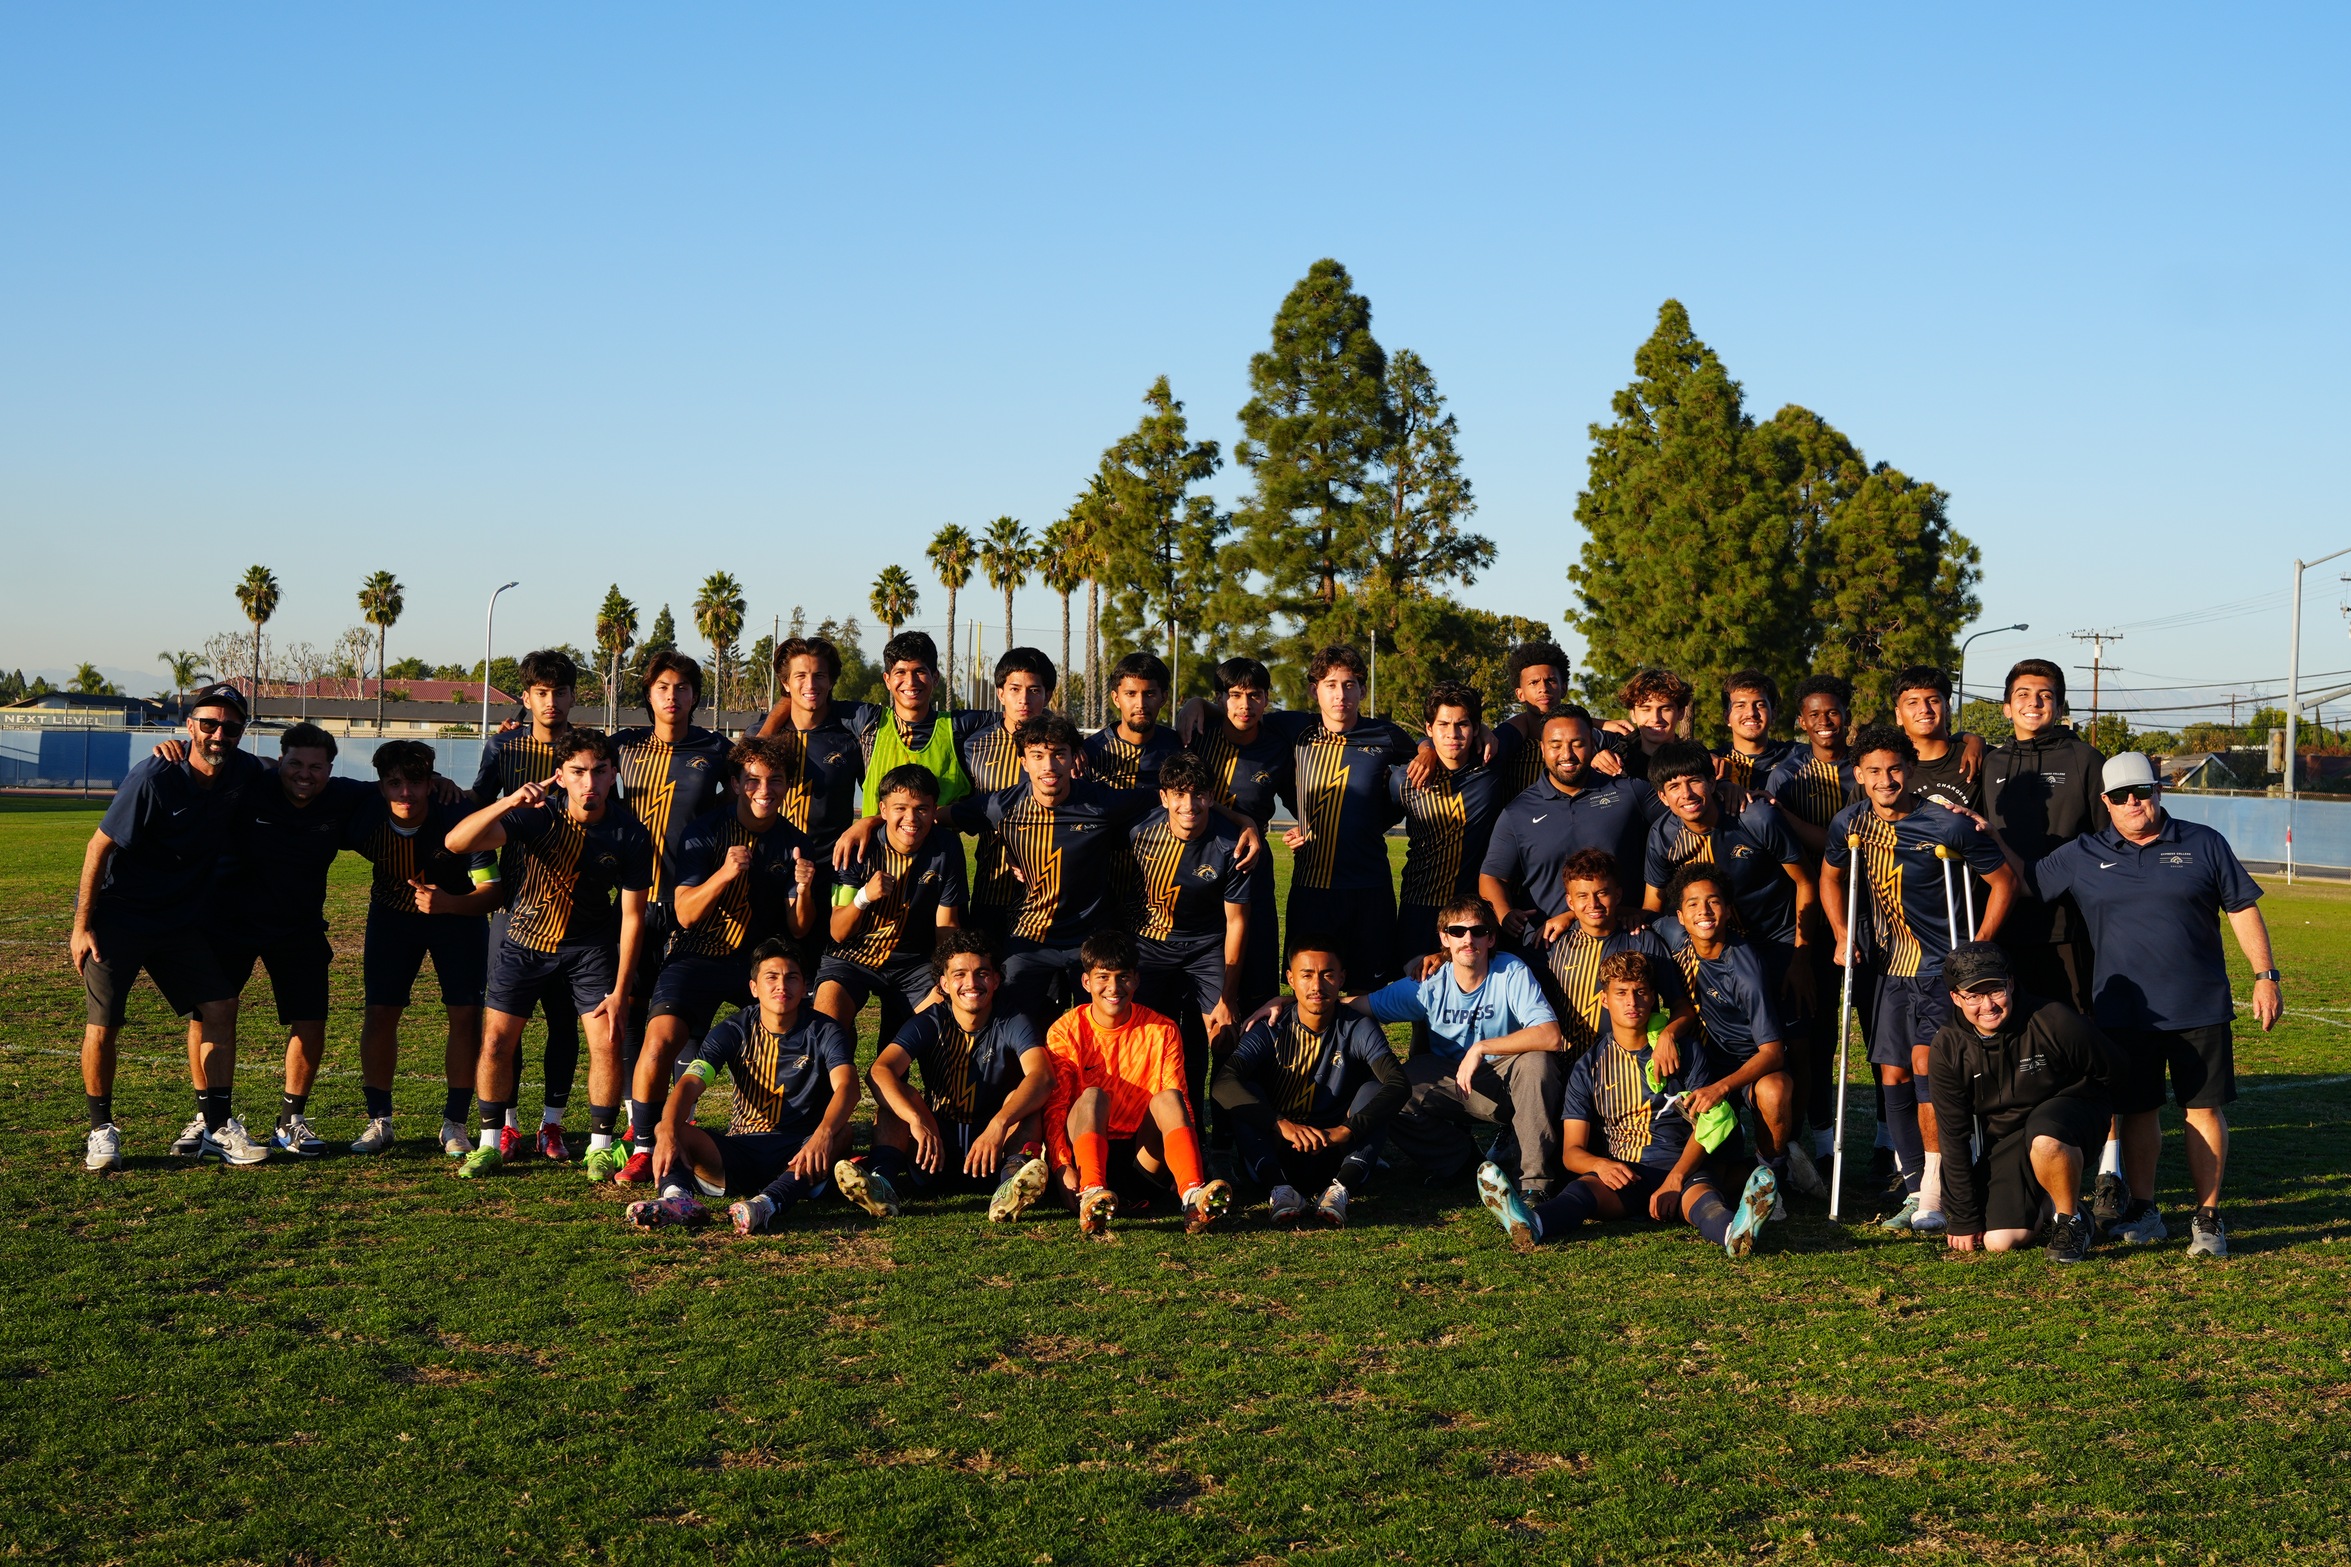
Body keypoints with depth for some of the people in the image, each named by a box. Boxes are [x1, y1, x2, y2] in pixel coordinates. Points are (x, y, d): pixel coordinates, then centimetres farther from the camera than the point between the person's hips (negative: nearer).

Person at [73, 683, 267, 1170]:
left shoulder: (243, 773, -7)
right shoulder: (154, 778, -23)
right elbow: (99, 847, -16)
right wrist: (81, 927, -15)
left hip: (182, 920, 5)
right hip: (118, 916, -5)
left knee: (219, 1007, -4)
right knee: (103, 1025, -6)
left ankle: (216, 1127, 5)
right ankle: (101, 1130, 12)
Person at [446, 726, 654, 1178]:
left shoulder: (631, 834, -18)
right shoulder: (538, 814, -21)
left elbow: (632, 914, -11)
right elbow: (456, 842, -32)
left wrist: (620, 990, -12)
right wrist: (507, 803, -47)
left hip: (590, 947, 0)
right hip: (525, 941, 0)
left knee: (607, 1043, -9)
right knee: (497, 1042, -3)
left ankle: (600, 1146, 8)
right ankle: (491, 1143, 14)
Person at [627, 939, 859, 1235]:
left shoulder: (823, 1031, -2)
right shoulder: (734, 1032, 3)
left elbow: (846, 1086, -22)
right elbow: (690, 1083, -12)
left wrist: (823, 1134, -44)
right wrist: (668, 1133, -34)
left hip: (797, 1158, -2)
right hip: (740, 1151, 2)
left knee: (839, 1132, -33)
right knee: (671, 1130, -20)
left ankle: (768, 1203, -56)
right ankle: (677, 1196, -51)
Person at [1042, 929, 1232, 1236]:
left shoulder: (1161, 1032, 5)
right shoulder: (1065, 1032, 2)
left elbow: (1177, 1103, 0)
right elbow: (1055, 1107, -5)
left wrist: (1187, 1151, -20)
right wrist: (1063, 1167, -20)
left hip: (1143, 1158, 1)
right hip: (1086, 1154, -1)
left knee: (1168, 1096, -26)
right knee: (1093, 1096, -28)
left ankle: (1192, 1195, -46)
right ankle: (1091, 1192, -49)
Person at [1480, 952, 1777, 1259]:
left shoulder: (1686, 1054, 16)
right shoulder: (1588, 1067, 17)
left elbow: (1703, 1126, 3)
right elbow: (1571, 1150, 10)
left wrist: (1676, 1178, -17)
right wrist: (1600, 1164, -17)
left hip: (1681, 1168, 0)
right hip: (1619, 1173, 0)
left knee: (1701, 1194, -37)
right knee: (1584, 1188, -35)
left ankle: (1734, 1232, -72)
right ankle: (1533, 1225, -68)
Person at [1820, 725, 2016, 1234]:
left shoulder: (1949, 827, -15)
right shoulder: (1850, 823, 0)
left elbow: (2004, 881, -4)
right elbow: (1830, 875, 20)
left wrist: (1978, 948, -8)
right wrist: (1842, 934, 10)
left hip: (1943, 965, -5)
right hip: (1892, 965, 5)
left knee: (1926, 1065, -18)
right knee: (1893, 1077, 4)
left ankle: (1935, 1196, -13)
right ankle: (1914, 1190, 15)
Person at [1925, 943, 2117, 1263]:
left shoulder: (2053, 1021, -22)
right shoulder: (1946, 1050, -12)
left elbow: (2107, 1073, -3)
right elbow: (1954, 1139, -7)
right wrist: (1963, 1221, -6)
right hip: (2004, 1139, 3)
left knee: (2043, 1138, -39)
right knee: (2000, 1242, -11)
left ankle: (2071, 1221, -10)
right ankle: (2042, 1202, 23)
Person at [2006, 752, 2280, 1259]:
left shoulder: (2203, 844, 5)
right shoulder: (2080, 856, 7)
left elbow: (2242, 910, 7)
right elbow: (2026, 880, 12)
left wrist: (2265, 975, 1)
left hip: (2200, 1008, -1)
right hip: (2124, 1013, 1)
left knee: (2205, 1108, 0)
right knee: (2136, 1110, 8)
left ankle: (2208, 1218, 9)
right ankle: (2142, 1212, 22)